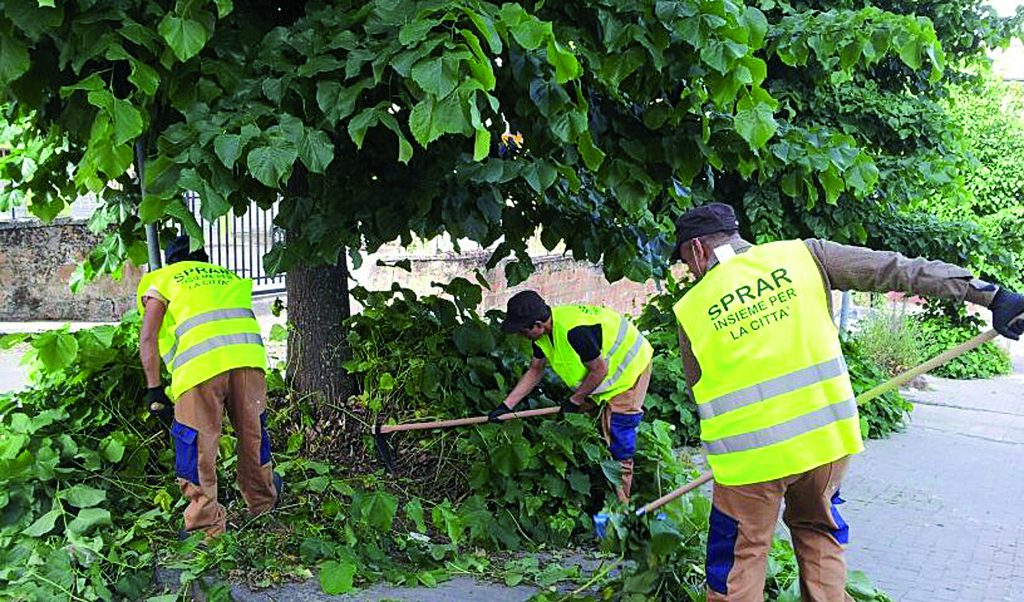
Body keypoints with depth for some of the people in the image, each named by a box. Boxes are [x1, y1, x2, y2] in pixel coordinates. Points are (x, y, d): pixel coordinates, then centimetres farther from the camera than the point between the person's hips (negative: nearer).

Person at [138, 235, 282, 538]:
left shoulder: (161, 280, 21)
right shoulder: (228, 276, 34)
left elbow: (148, 338, 9)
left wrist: (154, 390, 8)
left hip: (201, 363, -4)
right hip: (248, 355, 4)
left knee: (197, 447, 8)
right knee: (252, 433, 21)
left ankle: (207, 526, 14)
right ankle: (263, 503, 37)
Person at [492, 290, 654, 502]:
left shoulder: (574, 330, -37)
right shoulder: (543, 333, -8)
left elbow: (599, 370, -27)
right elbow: (535, 372, 4)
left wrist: (575, 401, -15)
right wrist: (506, 405, -1)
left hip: (631, 367, -9)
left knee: (617, 439, -8)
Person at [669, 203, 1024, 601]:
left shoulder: (690, 309, 0)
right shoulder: (802, 255, 2)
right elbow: (897, 270, 0)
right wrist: (989, 296, 1)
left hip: (750, 455, -2)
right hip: (827, 435, 3)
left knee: (740, 557, 10)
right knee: (817, 531, 25)